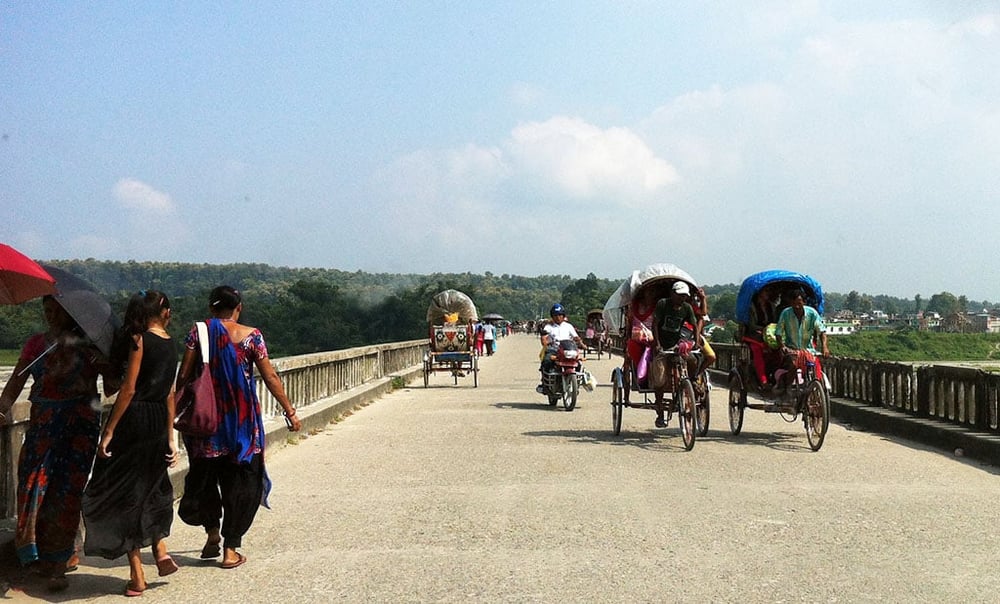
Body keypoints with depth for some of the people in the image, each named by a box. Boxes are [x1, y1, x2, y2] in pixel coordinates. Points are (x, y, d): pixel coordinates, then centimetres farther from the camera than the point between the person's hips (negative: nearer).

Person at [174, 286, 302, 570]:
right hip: (242, 419, -1)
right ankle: (230, 548, 9)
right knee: (240, 481, 8)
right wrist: (290, 412, 4)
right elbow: (270, 377, -3)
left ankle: (213, 533, 23)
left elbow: (184, 376, -4)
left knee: (203, 475, 21)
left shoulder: (198, 333, 0)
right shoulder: (251, 335, -3)